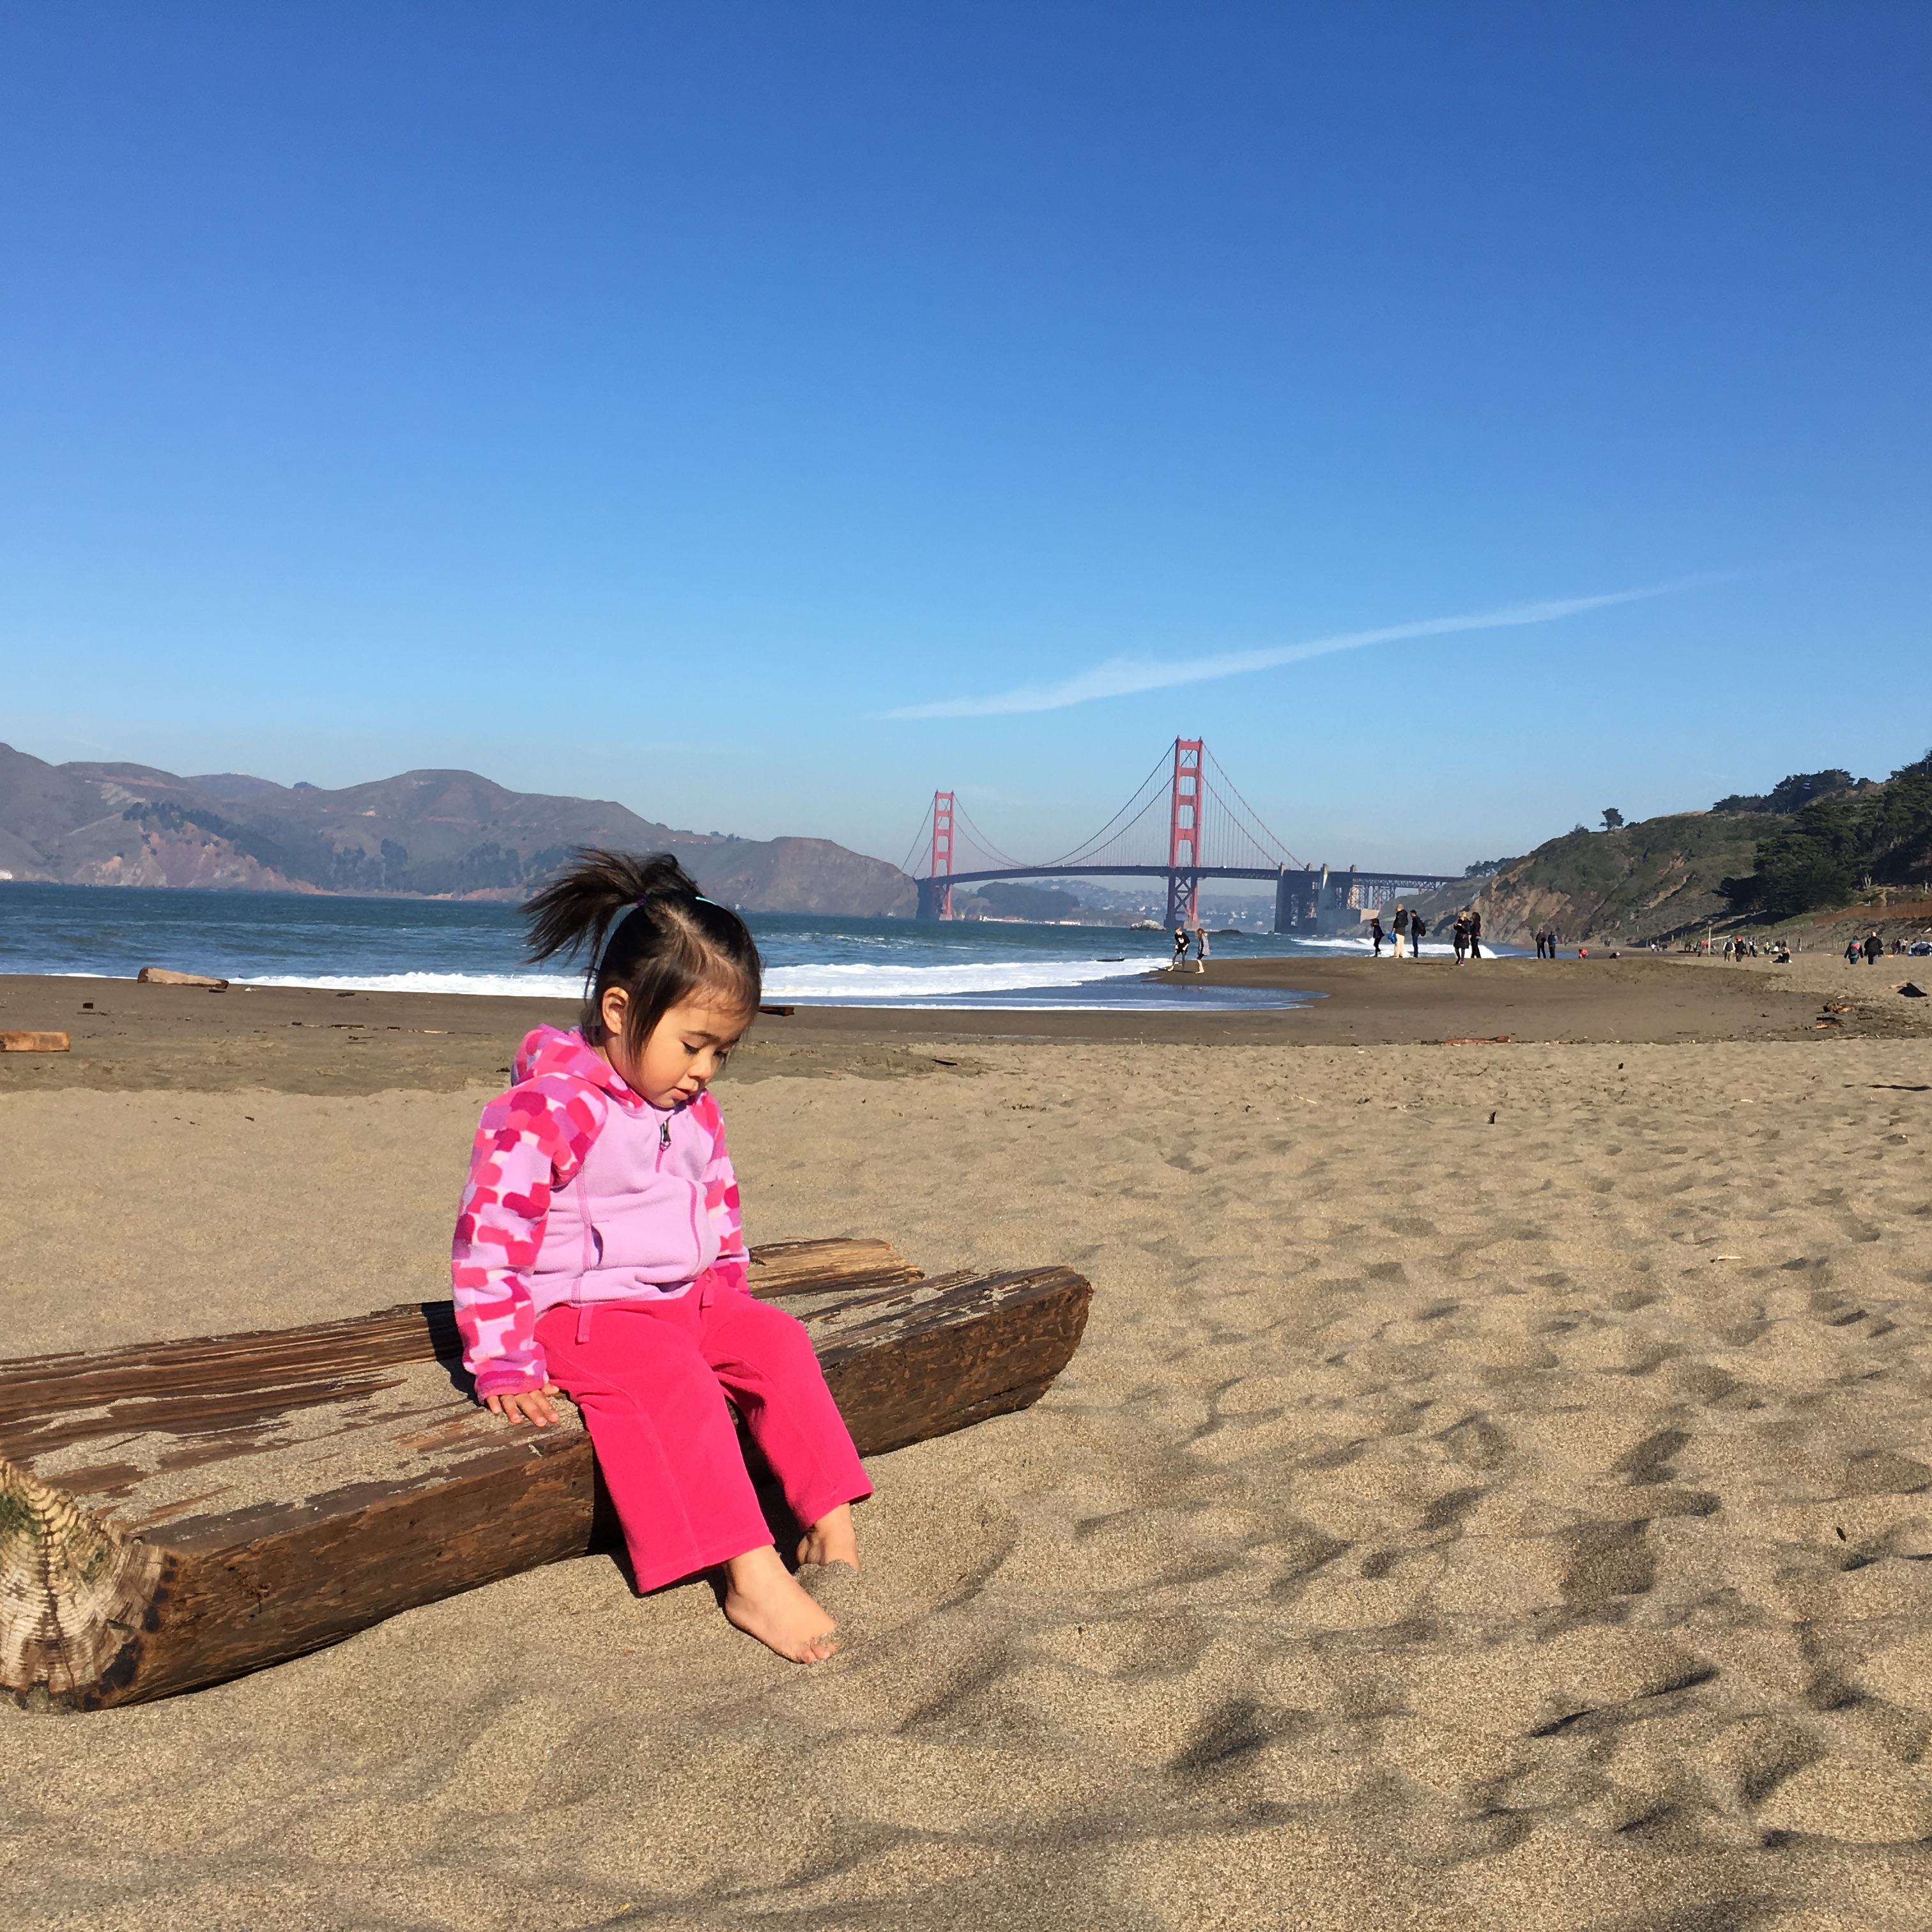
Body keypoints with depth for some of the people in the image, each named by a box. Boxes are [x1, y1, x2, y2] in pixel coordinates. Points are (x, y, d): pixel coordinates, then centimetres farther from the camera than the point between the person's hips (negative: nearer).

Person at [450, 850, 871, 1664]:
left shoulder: (694, 1112, 8)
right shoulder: (549, 1108, -18)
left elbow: (719, 1208, 23)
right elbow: (489, 1233, -19)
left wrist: (727, 1296, 15)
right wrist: (505, 1365, -19)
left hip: (690, 1301, 8)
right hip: (583, 1313, -7)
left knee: (778, 1341, -14)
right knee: (674, 1379, -31)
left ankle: (831, 1525, -12)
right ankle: (751, 1578, -35)